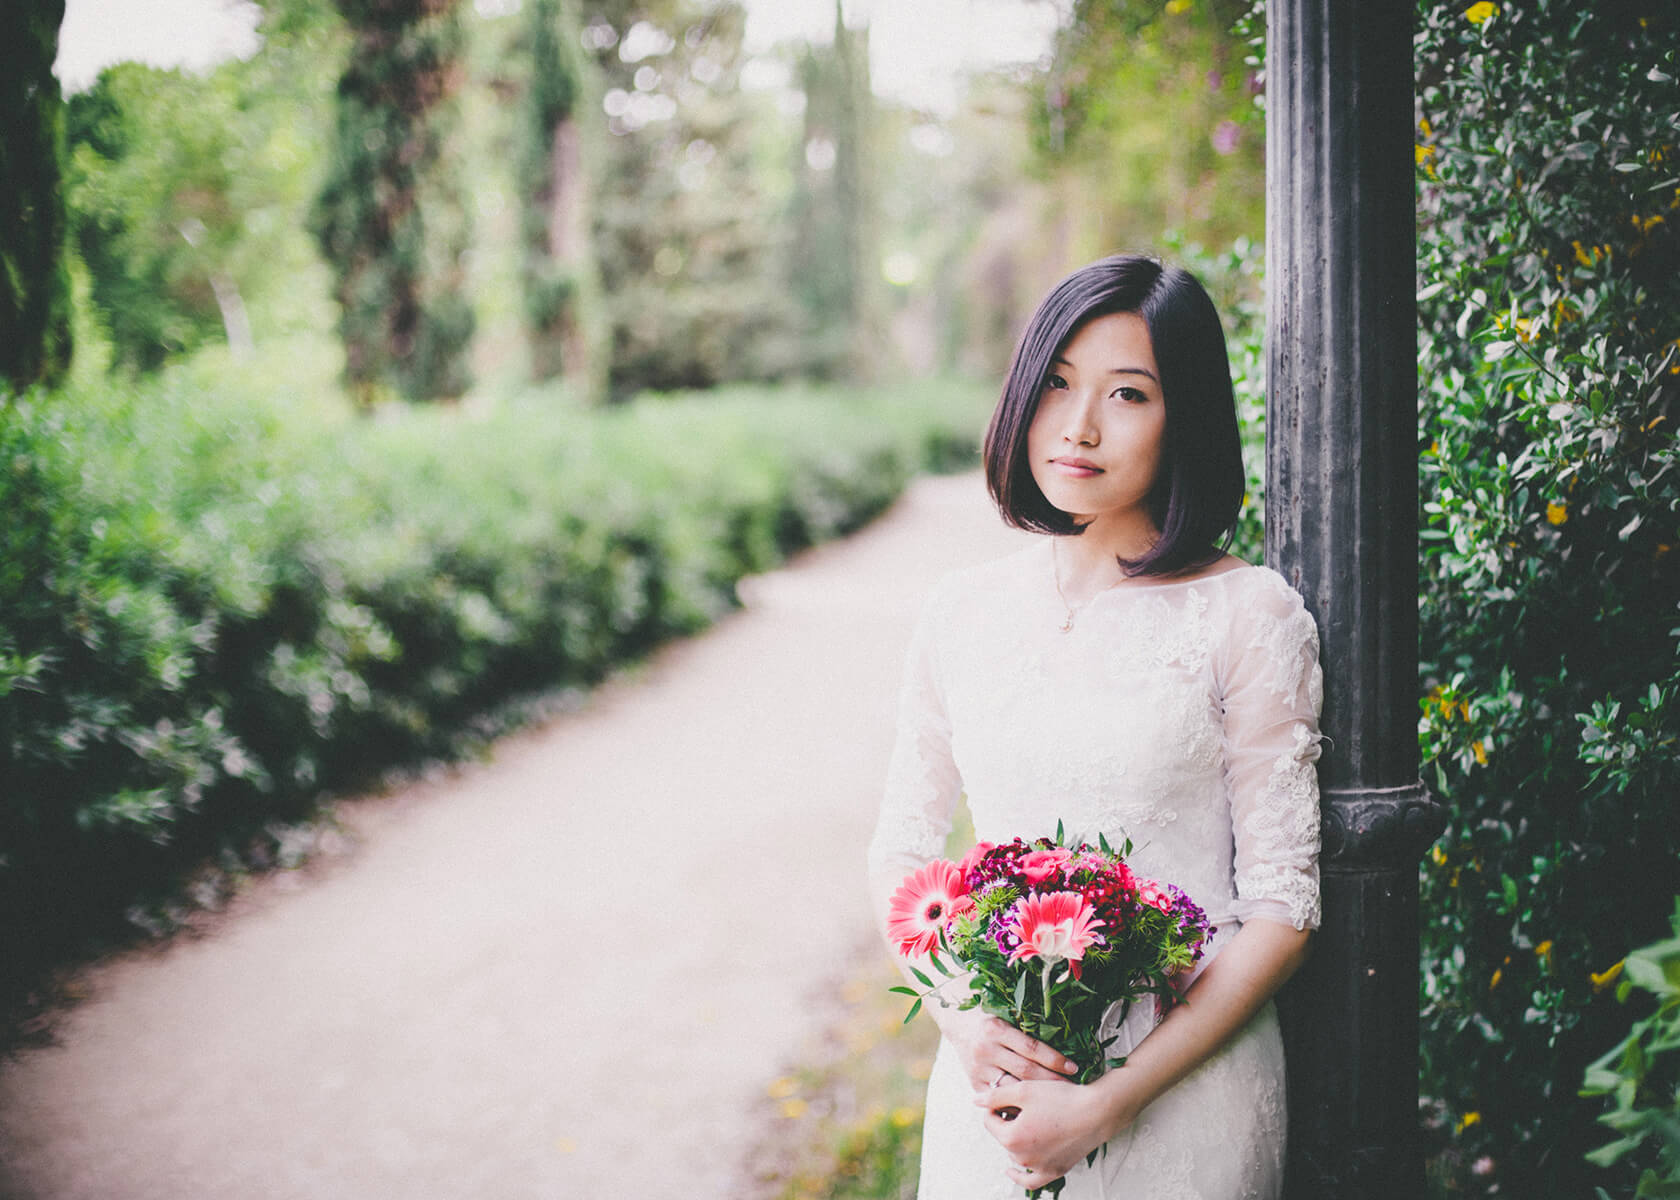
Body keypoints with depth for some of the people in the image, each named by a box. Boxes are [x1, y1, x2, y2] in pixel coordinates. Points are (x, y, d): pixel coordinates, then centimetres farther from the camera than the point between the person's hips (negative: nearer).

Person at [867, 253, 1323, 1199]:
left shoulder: (1249, 614, -9)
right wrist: (960, 1022, -9)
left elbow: (1284, 909, -9)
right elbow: (902, 854, 9)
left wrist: (1108, 1105, -14)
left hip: (1186, 1079, -3)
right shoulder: (965, 611, 2)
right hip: (998, 1075, 3)